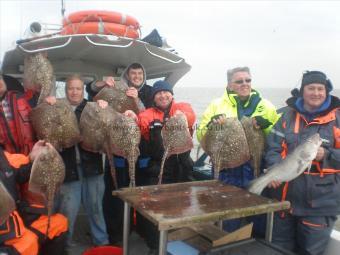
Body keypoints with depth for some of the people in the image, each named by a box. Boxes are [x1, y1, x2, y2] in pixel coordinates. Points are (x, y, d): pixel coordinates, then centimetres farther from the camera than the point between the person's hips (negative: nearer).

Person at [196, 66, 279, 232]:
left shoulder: (265, 106, 7)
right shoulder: (217, 105, 5)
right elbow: (201, 136, 3)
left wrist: (266, 125, -15)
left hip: (256, 173, 1)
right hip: (226, 174, -1)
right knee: (229, 225, 12)